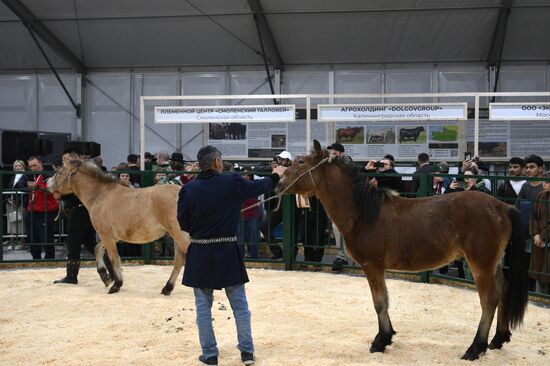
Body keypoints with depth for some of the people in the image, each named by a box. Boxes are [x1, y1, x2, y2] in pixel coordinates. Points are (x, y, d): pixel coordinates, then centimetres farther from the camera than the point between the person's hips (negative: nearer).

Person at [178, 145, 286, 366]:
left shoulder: (188, 189, -8)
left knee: (203, 305, 11)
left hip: (199, 254, 0)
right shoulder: (232, 183, -9)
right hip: (228, 252, 0)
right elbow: (258, 187, 9)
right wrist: (276, 175, 28)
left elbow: (183, 224, 0)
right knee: (239, 304, 13)